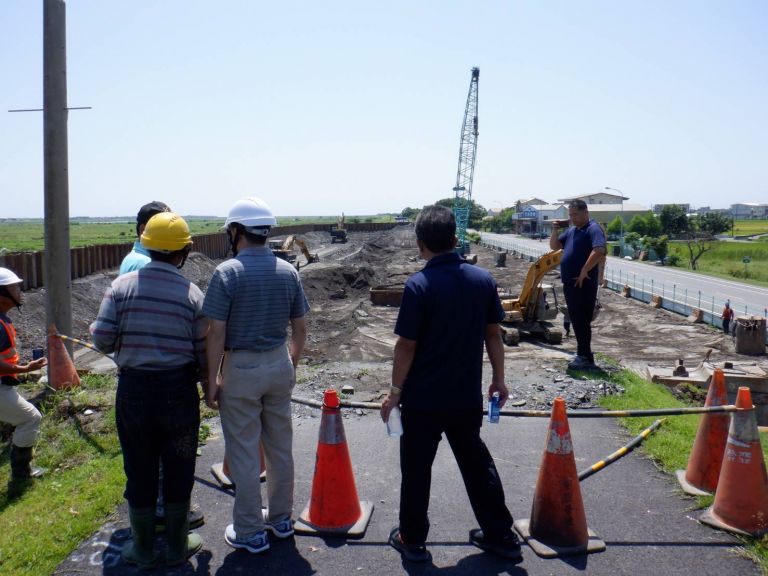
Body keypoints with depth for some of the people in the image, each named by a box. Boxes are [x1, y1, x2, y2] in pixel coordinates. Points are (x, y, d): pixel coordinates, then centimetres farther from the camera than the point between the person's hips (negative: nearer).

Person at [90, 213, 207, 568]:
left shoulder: (122, 286, -6)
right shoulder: (192, 293, -7)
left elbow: (102, 340, -8)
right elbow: (204, 353, -5)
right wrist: (206, 379, 16)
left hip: (133, 388, 1)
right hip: (178, 389, -1)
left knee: (139, 470, 15)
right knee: (178, 471, 14)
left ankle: (143, 549, 30)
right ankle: (177, 546, 28)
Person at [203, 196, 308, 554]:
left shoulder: (228, 272, -13)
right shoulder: (288, 271, 2)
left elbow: (217, 333, -14)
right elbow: (300, 328, 6)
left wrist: (212, 380, -6)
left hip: (241, 368, -5)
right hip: (279, 364, 5)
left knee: (244, 453, 7)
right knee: (281, 447, 17)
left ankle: (250, 532, 19)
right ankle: (281, 518, 32)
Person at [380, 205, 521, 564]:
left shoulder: (419, 285, -17)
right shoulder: (483, 279, -3)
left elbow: (406, 345, -15)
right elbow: (493, 334, 4)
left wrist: (396, 391, -4)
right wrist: (499, 379, 14)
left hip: (423, 399, -5)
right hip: (468, 397, 5)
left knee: (416, 469, 12)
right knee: (476, 462, 19)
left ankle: (412, 540, 26)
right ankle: (501, 536, 30)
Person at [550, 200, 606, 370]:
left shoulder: (593, 229, -10)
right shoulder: (571, 231, 17)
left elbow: (599, 251, -24)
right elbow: (554, 246, 22)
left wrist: (584, 271, -24)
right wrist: (555, 230, 5)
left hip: (583, 283, -9)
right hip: (570, 282, 9)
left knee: (582, 320, -7)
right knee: (576, 319, 13)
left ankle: (585, 358, -1)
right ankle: (584, 354, 23)